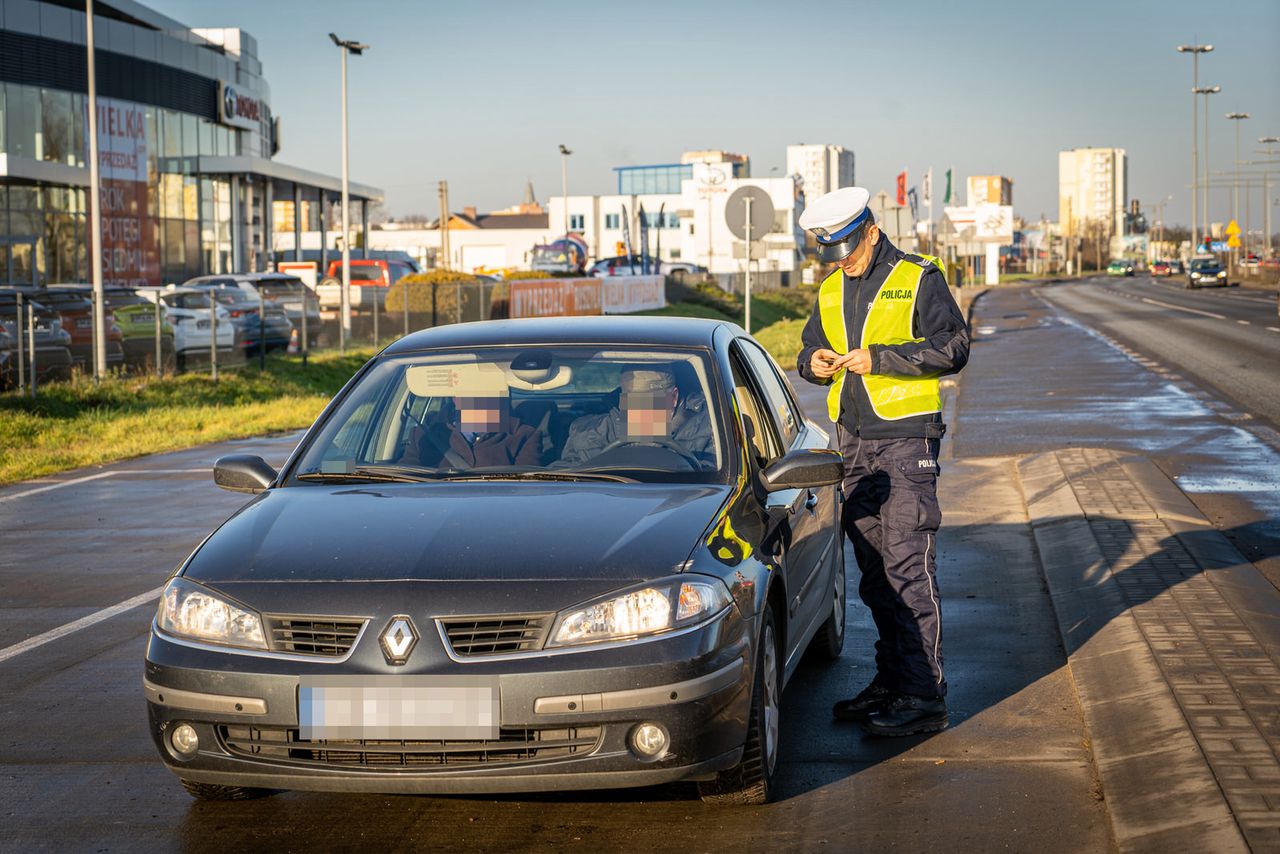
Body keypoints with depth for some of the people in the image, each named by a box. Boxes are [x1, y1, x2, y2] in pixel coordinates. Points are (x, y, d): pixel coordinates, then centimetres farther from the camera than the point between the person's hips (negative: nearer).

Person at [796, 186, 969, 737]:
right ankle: (891, 681, 20)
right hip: (853, 443, 7)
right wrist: (814, 362, -2)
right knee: (874, 571, 10)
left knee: (908, 567, -10)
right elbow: (809, 350, 22)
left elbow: (952, 348, -12)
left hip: (906, 441, -7)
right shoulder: (830, 291, 14)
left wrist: (879, 357, -19)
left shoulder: (918, 279, -5)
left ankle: (924, 696, -8)